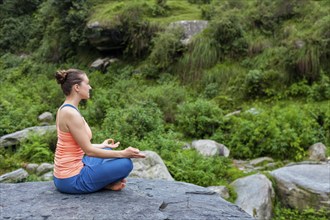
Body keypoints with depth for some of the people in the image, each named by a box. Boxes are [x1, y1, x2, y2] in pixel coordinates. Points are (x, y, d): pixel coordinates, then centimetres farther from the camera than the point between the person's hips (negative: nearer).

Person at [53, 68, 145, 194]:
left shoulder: (64, 109, 8)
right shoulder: (71, 113, -22)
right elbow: (89, 150, -21)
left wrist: (102, 146, 29)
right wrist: (122, 153, -16)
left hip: (65, 175, 10)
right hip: (72, 180, -10)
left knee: (106, 151, 27)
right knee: (125, 163, -10)